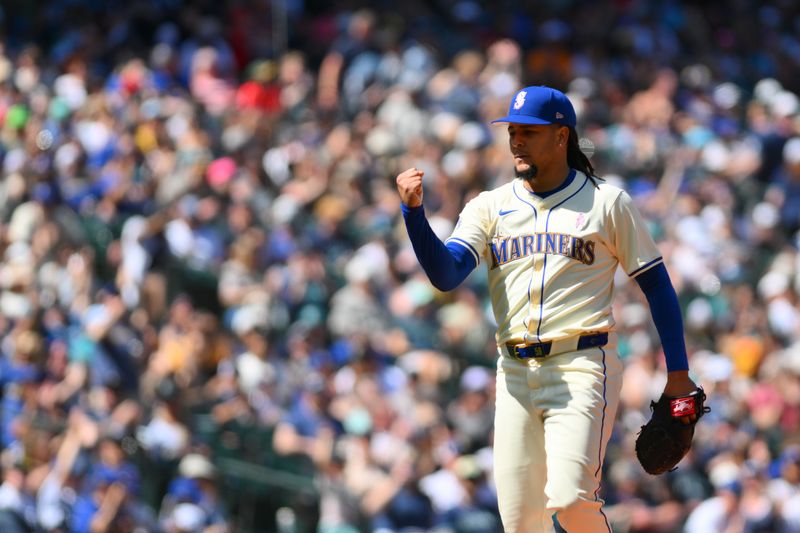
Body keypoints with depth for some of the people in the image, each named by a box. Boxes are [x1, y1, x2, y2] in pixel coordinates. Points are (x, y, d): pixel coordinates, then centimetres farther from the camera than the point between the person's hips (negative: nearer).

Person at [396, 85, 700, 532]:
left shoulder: (608, 203, 4)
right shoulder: (489, 207, 11)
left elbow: (656, 283, 5)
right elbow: (446, 274, -4)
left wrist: (678, 373, 0)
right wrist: (415, 211, -19)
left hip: (583, 367, -4)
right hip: (515, 373, 4)